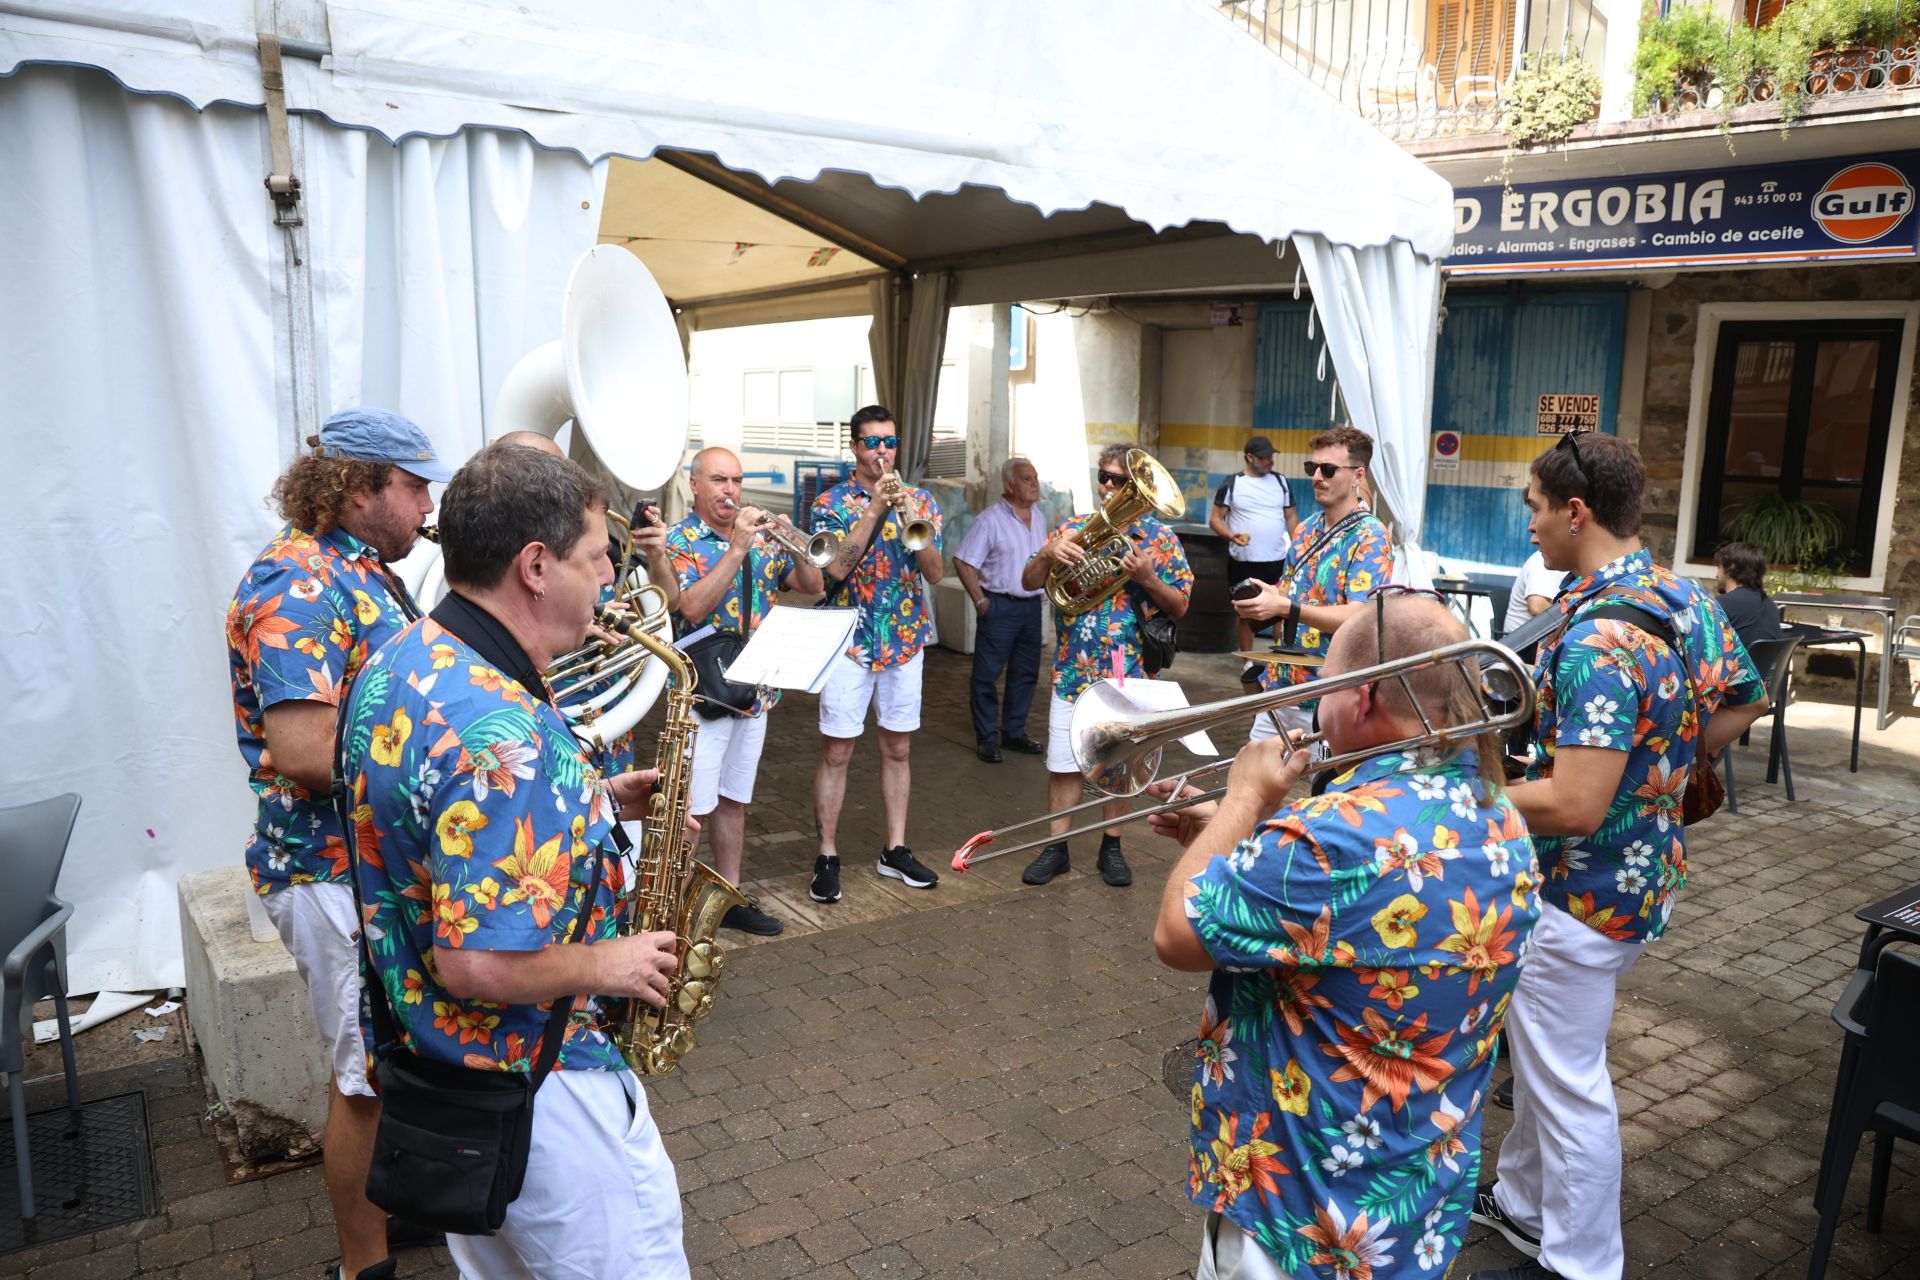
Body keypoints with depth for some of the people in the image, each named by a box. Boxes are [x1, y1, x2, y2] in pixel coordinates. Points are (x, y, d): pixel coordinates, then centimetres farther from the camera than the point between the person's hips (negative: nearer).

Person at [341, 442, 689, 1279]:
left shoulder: (400, 660, 0)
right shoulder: (498, 730, -32)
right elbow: (481, 964, -33)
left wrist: (596, 800, 4)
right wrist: (609, 966, -16)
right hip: (529, 1085, -10)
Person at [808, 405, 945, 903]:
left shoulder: (920, 500, 5)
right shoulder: (832, 503, -2)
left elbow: (935, 573, -4)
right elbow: (837, 567, -17)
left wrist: (913, 519, -18)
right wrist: (874, 509, -18)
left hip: (905, 640, 3)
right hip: (850, 641, -3)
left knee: (897, 748, 11)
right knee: (836, 751, 0)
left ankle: (895, 849, 22)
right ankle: (827, 856, 10)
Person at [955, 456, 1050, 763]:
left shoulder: (1039, 517, 10)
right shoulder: (991, 519, -11)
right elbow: (963, 561, -12)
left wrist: (1040, 590, 12)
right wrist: (980, 600, -13)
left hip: (1031, 605, 7)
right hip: (1000, 606, -7)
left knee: (1025, 673, 12)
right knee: (987, 674, -1)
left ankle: (1013, 732, 23)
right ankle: (986, 739, 8)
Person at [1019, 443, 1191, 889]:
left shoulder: (1161, 538, -2)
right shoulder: (1073, 528, 4)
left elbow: (1180, 606, -3)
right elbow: (1029, 582, 4)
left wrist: (1148, 576, -20)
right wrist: (1048, 555, -17)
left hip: (1128, 671, -1)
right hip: (1073, 667, 1)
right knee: (1063, 762, 6)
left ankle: (1111, 848, 26)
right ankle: (1056, 847, 19)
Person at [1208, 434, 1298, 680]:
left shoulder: (1280, 482, 8)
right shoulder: (1232, 484, -1)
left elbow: (1291, 517, 11)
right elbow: (1215, 519, 0)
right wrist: (1231, 535, -19)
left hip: (1277, 560, 2)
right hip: (1244, 560, -2)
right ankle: (1248, 662, 18)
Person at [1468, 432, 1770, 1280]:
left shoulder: (1596, 638, -29)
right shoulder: (1686, 598, 0)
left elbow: (1575, 806, -32)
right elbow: (1743, 702, 13)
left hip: (1585, 895, -10)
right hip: (1645, 871, 10)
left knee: (1567, 1081, 8)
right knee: (1544, 1051, 24)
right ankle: (1524, 1203, 43)